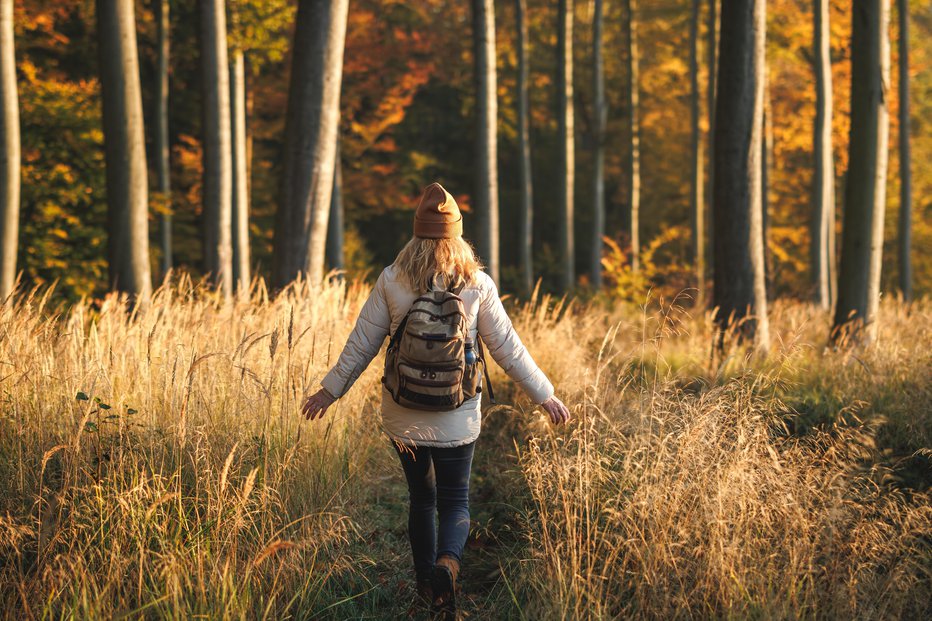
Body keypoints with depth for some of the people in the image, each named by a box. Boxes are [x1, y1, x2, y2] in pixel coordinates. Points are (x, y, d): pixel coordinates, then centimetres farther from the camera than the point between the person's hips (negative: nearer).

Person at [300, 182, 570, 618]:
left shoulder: (391, 282, -6)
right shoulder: (477, 285, -8)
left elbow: (361, 345, -1)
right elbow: (506, 348, -3)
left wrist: (330, 390, 12)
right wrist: (544, 395, 8)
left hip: (403, 414, 1)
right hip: (457, 418, -1)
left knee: (421, 496, 19)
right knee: (454, 501, 8)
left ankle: (427, 585, 25)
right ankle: (448, 563, -21)